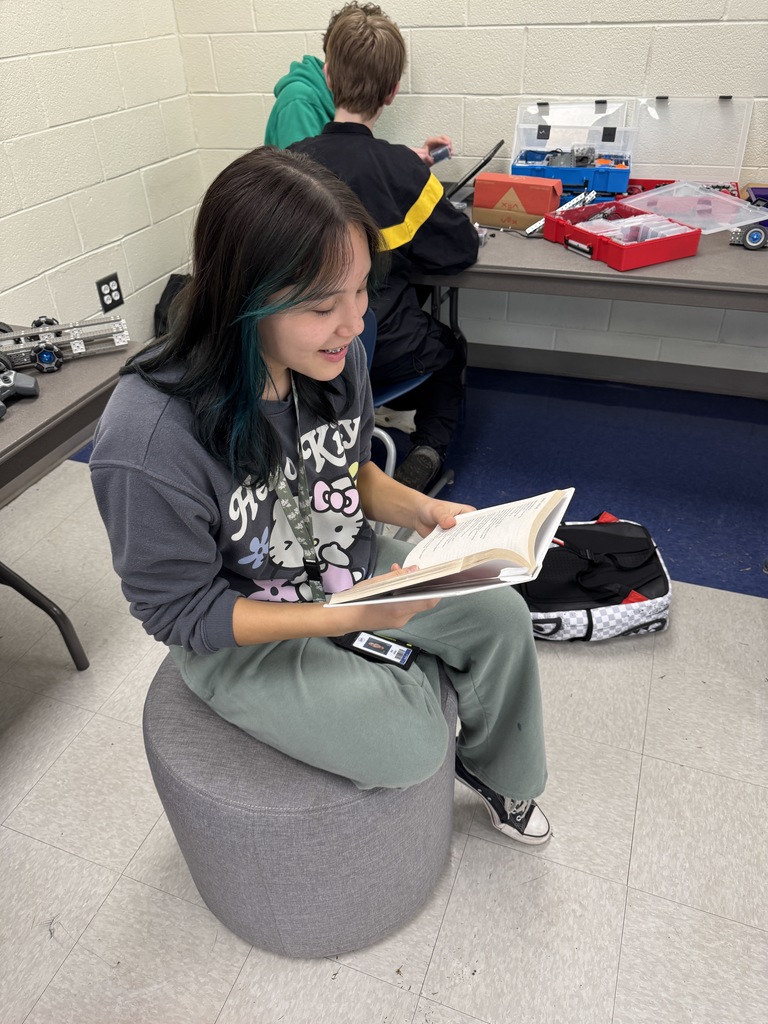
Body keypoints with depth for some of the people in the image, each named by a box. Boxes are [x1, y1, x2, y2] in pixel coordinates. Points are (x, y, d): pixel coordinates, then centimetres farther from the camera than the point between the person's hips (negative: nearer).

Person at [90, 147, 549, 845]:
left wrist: (417, 508, -17)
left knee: (502, 617, 1)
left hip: (351, 561, 6)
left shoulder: (338, 354, -15)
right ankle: (406, 665, 25)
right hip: (241, 636, -5)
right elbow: (183, 612, -22)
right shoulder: (146, 444, -34)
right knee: (412, 748, -13)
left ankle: (497, 770, 29)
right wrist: (351, 617, -30)